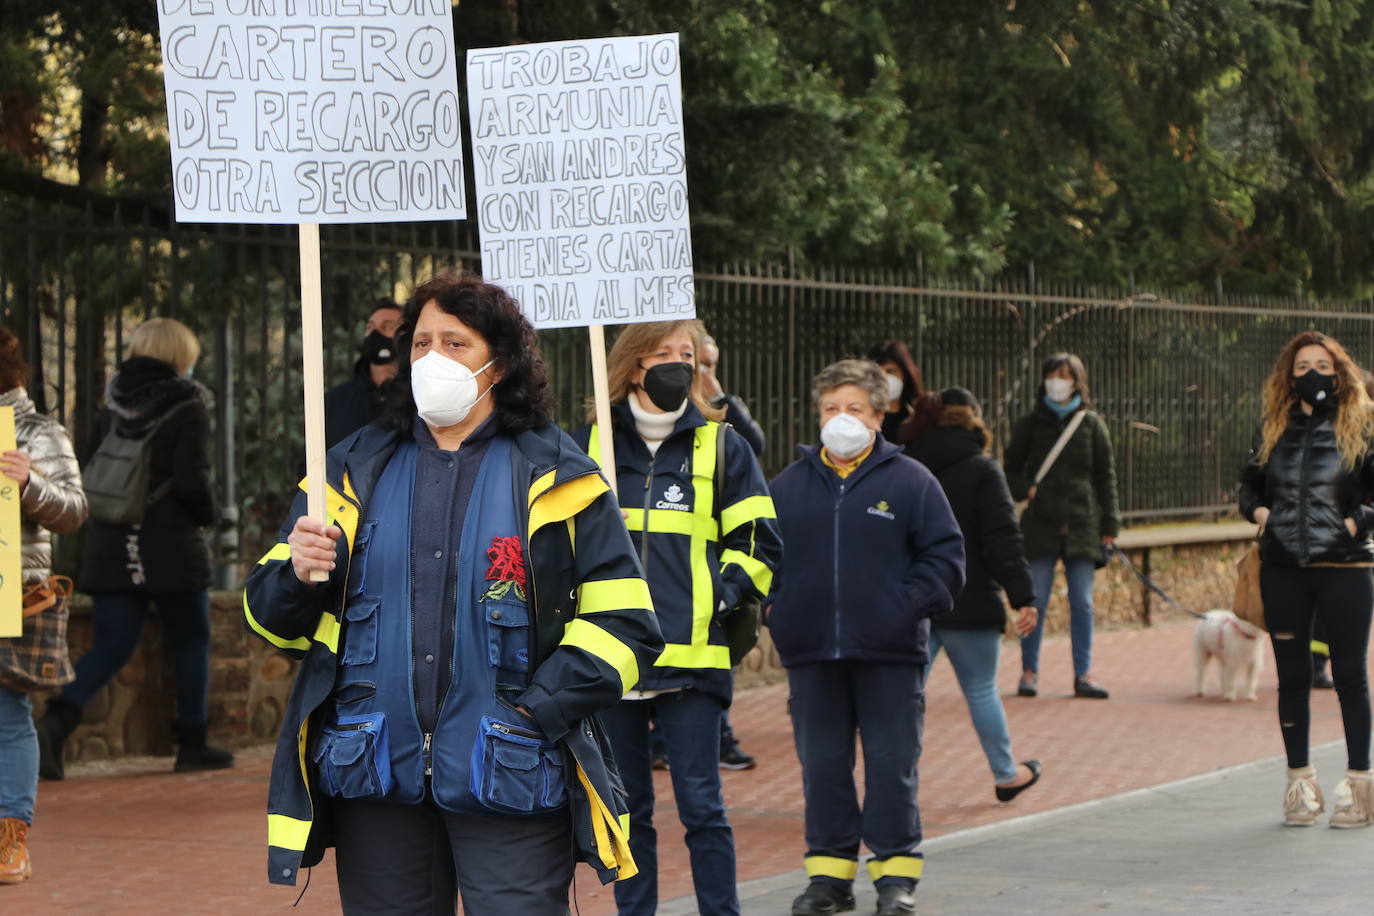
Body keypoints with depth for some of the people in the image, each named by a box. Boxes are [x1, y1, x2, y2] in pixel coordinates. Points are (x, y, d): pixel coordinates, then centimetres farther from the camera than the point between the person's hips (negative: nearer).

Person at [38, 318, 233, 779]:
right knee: (190, 641, 12)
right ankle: (192, 744, 17)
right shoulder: (187, 408, -9)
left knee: (111, 645, 6)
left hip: (111, 546, 5)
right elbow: (192, 481, -16)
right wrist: (206, 515, 2)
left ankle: (57, 720, -17)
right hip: (171, 546, -5)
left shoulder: (113, 407, 8)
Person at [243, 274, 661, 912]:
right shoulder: (355, 470, 13)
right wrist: (296, 576, -7)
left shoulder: (553, 477, 5)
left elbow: (623, 621, 1)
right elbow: (270, 614, 16)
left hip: (508, 779, -3)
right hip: (374, 773, 3)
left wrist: (538, 711, -10)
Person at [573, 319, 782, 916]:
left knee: (701, 807, -4)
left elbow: (758, 544, 9)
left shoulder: (720, 447, 6)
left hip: (691, 658, -2)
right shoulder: (588, 446, 9)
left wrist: (720, 596, -6)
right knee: (626, 809, 8)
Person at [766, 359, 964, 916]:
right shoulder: (789, 484, 10)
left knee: (892, 764, 1)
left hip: (889, 652, -3)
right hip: (810, 651, 3)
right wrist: (775, 605, 4)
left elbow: (945, 554, 2)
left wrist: (911, 604, -8)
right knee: (822, 765, 7)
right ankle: (830, 871, 16)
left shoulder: (909, 481, 1)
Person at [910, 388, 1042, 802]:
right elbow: (1003, 538, -13)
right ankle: (1006, 774, 24)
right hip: (968, 603, -3)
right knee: (981, 691, 9)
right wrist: (1024, 596, -13)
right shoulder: (982, 470, -7)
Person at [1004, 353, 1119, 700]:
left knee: (1082, 603, 1)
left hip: (1082, 525, 1)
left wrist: (1109, 524, 5)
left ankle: (1083, 675, 6)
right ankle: (1029, 671, 7)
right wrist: (1026, 489, -10)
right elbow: (1011, 469, 12)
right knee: (1035, 602, -2)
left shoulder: (1091, 424, 8)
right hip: (1041, 524, 0)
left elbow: (1106, 476, 10)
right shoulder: (1030, 424, 7)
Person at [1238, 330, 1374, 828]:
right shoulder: (1273, 428, 8)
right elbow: (1250, 483, 20)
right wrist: (1258, 511, 2)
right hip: (1282, 569, 3)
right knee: (1292, 676, 8)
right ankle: (1300, 780, 18)